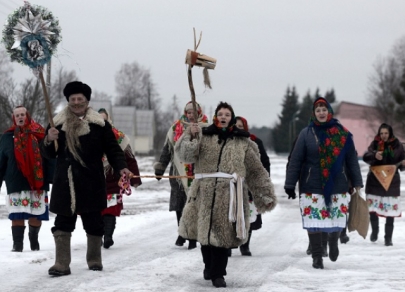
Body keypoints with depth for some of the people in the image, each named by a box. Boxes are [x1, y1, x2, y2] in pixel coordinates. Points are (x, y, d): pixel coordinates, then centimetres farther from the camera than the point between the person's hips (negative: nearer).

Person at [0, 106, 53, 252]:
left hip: (37, 182, 0)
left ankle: (34, 241, 22)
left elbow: (49, 158, 0)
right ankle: (17, 244, 0)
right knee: (17, 215, -5)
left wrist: (53, 178, -6)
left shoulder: (39, 134, 2)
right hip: (16, 184, 0)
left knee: (36, 214, 5)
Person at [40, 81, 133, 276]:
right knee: (62, 224, -1)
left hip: (91, 183, -1)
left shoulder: (99, 124, 1)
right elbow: (49, 154, 10)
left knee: (93, 223, 8)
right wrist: (48, 140, -12)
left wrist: (121, 167, -14)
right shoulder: (58, 123, 7)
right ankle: (61, 265, 1)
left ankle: (94, 260, 24)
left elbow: (112, 148, 2)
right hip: (65, 182, 1)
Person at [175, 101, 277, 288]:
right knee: (205, 230, 5)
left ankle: (217, 273, 5)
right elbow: (185, 155, -1)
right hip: (205, 191, 1)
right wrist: (191, 137, -17)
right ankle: (209, 265, 29)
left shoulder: (242, 142, 12)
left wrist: (266, 194, 8)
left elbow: (256, 171, 13)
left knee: (223, 233, -6)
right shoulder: (204, 136, 12)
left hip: (230, 193, -1)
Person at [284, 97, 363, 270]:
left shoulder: (342, 134, 2)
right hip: (312, 187, -1)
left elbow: (352, 160, 7)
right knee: (314, 222, -3)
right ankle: (317, 256, 10)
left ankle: (333, 242, 38)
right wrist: (290, 185, -6)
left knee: (337, 220, 6)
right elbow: (295, 161, -3)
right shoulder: (306, 134, -2)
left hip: (338, 186, 1)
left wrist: (357, 183, 6)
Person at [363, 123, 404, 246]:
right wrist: (374, 155, -34)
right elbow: (365, 157, -13)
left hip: (391, 181, 0)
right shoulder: (375, 144, -1)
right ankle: (374, 230, 27)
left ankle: (388, 237, 10)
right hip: (374, 180, 0)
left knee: (390, 211, 1)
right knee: (372, 208, 1)